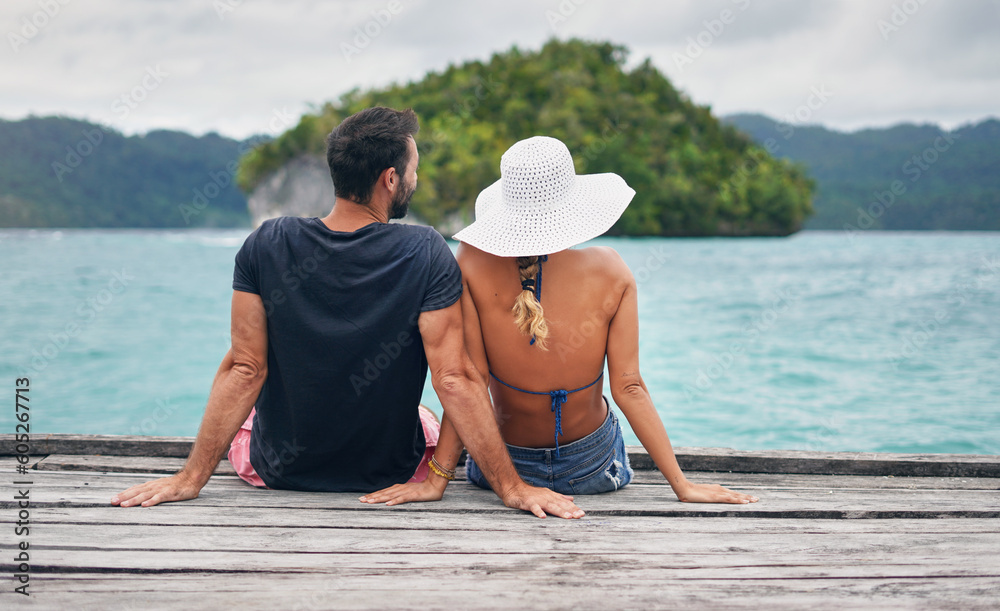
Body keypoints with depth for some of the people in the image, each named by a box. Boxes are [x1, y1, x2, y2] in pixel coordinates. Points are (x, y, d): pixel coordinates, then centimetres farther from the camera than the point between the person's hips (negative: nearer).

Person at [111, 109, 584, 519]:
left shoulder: (265, 245, -17)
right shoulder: (427, 255, -21)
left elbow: (245, 370, -16)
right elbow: (454, 380, -24)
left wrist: (192, 477, -8)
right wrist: (511, 487, -18)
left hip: (276, 471, 1)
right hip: (391, 474, 0)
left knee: (243, 419, 36)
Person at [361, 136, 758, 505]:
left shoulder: (473, 264, -20)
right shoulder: (610, 271, -18)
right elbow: (628, 387, -17)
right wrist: (681, 484, -10)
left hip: (504, 469, 0)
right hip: (593, 470, 0)